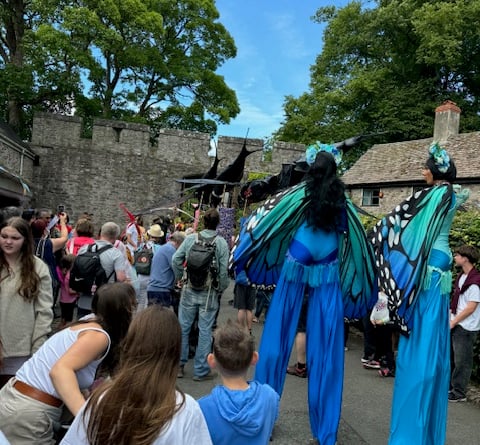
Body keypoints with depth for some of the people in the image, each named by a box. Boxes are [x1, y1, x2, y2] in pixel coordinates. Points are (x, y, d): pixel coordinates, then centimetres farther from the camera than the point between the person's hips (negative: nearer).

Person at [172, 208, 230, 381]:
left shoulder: (191, 238, -3)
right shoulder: (221, 243, -7)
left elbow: (176, 259, -4)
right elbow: (223, 270, -9)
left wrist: (181, 278, 9)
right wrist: (221, 288, 6)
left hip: (189, 289, 2)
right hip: (209, 292, -1)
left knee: (183, 327, 13)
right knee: (205, 331, 6)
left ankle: (179, 365, 22)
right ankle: (201, 370, 14)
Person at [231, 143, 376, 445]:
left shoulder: (298, 195, -6)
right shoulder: (342, 201, 3)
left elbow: (263, 221, 0)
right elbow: (358, 240, 13)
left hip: (295, 273, -2)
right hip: (329, 278, 2)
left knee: (277, 342, 8)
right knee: (326, 351, 6)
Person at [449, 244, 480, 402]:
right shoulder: (461, 276, 11)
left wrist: (452, 323, -15)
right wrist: (450, 318, 9)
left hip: (466, 328, -9)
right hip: (455, 324, 9)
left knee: (462, 361, 2)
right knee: (450, 357, 16)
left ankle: (459, 393, 13)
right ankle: (450, 386, 29)